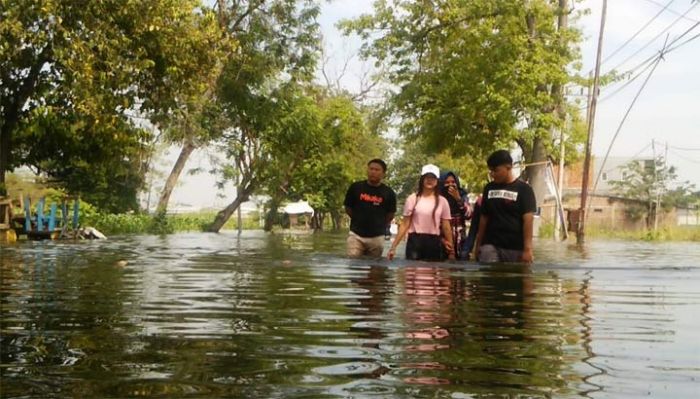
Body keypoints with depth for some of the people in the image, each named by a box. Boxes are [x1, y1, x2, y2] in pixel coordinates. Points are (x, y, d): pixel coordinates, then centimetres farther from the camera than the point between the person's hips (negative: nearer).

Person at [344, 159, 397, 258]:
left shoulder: (388, 192, 1)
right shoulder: (356, 187, 0)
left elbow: (390, 214, 12)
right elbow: (348, 208, 11)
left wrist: (379, 225, 11)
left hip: (377, 237, 1)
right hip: (356, 235, 0)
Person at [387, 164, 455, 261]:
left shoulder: (442, 201, 5)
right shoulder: (412, 198, 1)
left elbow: (446, 227, 6)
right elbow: (405, 224, 2)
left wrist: (451, 251, 3)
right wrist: (393, 246, -5)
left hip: (434, 243, 1)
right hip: (415, 241, -1)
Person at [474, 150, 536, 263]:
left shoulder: (523, 189, -3)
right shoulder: (489, 188, 11)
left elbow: (528, 219, -9)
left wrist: (527, 248, -16)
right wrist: (478, 244, 14)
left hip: (515, 248, -3)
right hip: (490, 245, 3)